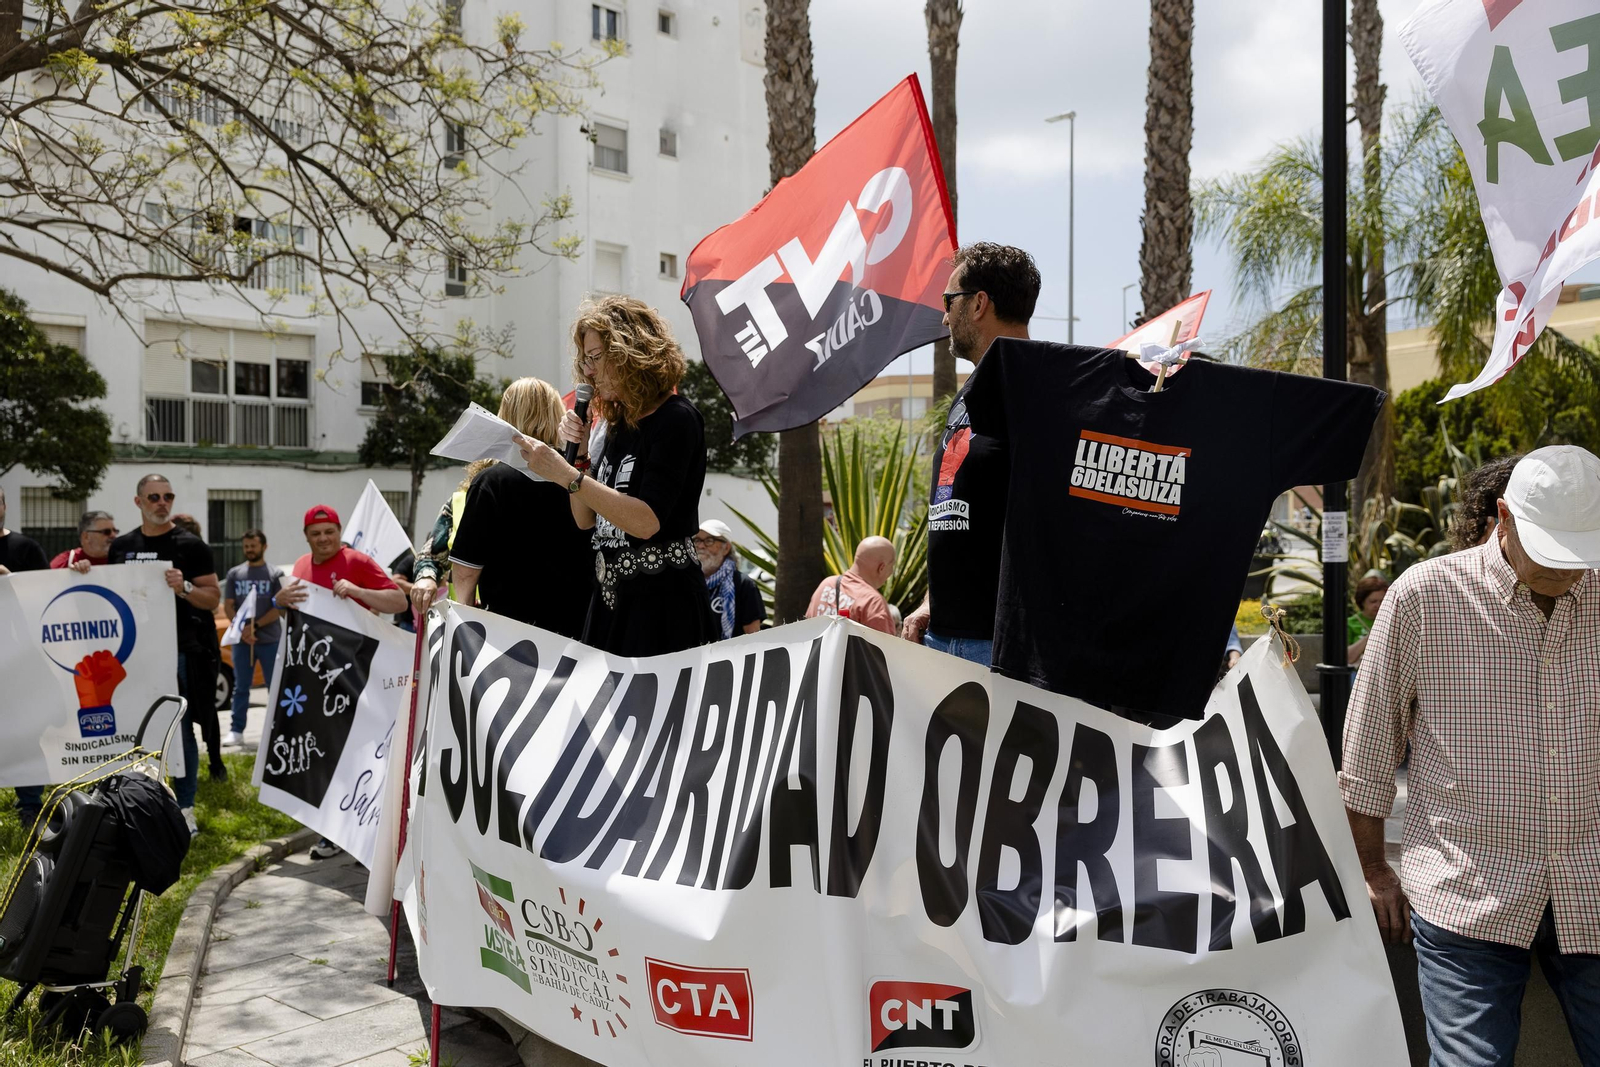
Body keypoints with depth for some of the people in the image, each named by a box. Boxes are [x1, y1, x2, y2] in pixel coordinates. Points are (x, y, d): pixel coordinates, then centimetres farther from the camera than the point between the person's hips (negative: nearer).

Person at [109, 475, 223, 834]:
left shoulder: (191, 545, -1)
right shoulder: (121, 547, 12)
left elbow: (213, 598, -3)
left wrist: (184, 589, -20)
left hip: (179, 652, -4)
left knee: (181, 730, 0)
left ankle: (185, 809, 7)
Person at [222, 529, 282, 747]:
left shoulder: (274, 575, 2)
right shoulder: (234, 574, 9)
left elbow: (280, 608, -5)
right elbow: (228, 607, 6)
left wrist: (255, 626, -15)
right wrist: (242, 630, -9)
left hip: (270, 640, -2)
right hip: (241, 640, 2)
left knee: (275, 686, 1)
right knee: (241, 687, 6)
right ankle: (236, 731, 9)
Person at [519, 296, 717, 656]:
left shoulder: (676, 420, -10)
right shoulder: (615, 424, 13)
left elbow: (647, 521, -21)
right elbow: (586, 519, 16)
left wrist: (565, 475, -24)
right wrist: (580, 451, 3)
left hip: (663, 599, -7)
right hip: (610, 595, 7)